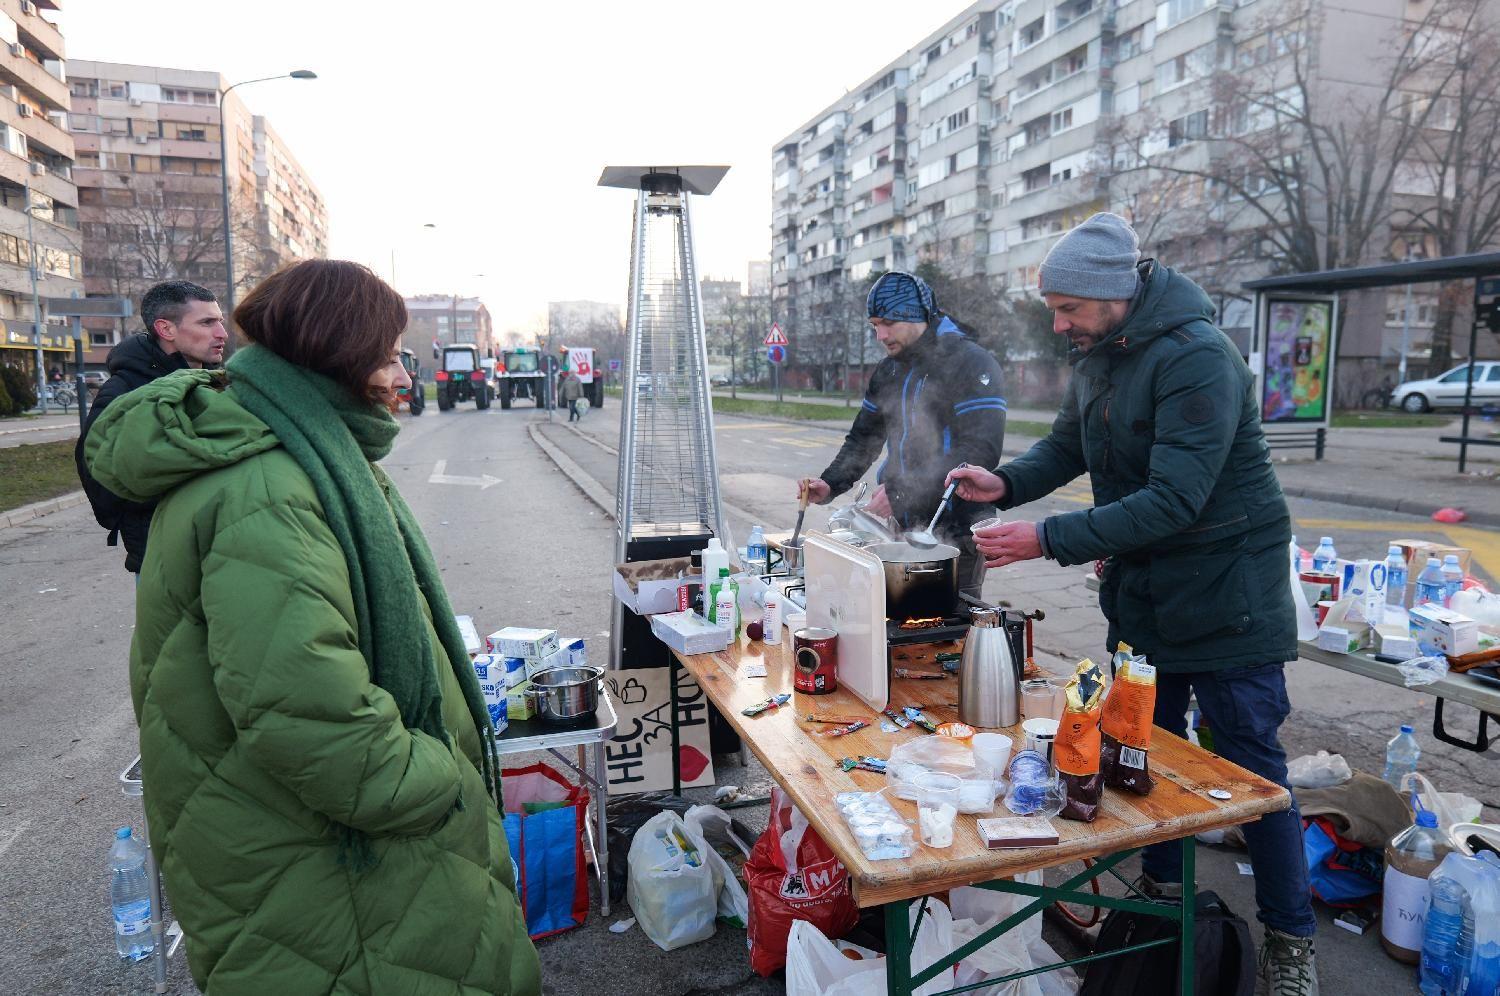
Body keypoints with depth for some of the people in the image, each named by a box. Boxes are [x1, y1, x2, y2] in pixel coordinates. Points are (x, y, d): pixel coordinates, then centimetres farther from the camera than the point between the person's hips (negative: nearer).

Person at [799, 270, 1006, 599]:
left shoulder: (971, 362, -11)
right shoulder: (888, 371, 12)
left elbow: (981, 452, -21)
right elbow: (863, 438, 17)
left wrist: (901, 492, -24)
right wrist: (830, 485, -1)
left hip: (956, 534, -6)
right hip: (903, 529, 6)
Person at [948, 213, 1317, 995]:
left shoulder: (1197, 359, -25)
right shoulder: (1096, 354, 2)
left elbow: (1174, 501, -30)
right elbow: (1067, 444, 10)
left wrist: (1049, 539, -33)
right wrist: (1006, 482, -10)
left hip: (1222, 590, -7)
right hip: (1141, 589, 8)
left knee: (1249, 764, 4)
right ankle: (1160, 891, 36)